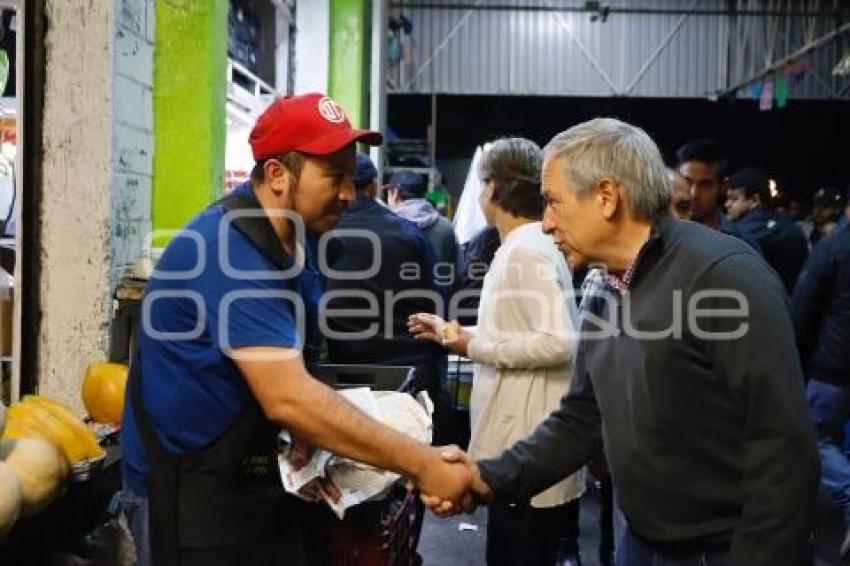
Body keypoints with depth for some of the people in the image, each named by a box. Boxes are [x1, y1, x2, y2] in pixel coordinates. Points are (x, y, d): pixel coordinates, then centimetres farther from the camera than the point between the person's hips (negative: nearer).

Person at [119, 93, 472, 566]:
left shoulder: (291, 244, 5)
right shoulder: (230, 251, -25)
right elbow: (288, 398, -33)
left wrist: (311, 450, -2)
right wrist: (423, 465, -31)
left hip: (251, 477, 8)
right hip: (187, 487, -8)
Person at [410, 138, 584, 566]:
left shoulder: (525, 250, -17)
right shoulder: (526, 245, 14)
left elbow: (558, 342, -26)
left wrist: (476, 347, -16)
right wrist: (454, 333, 21)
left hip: (529, 448, -10)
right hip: (526, 438, 10)